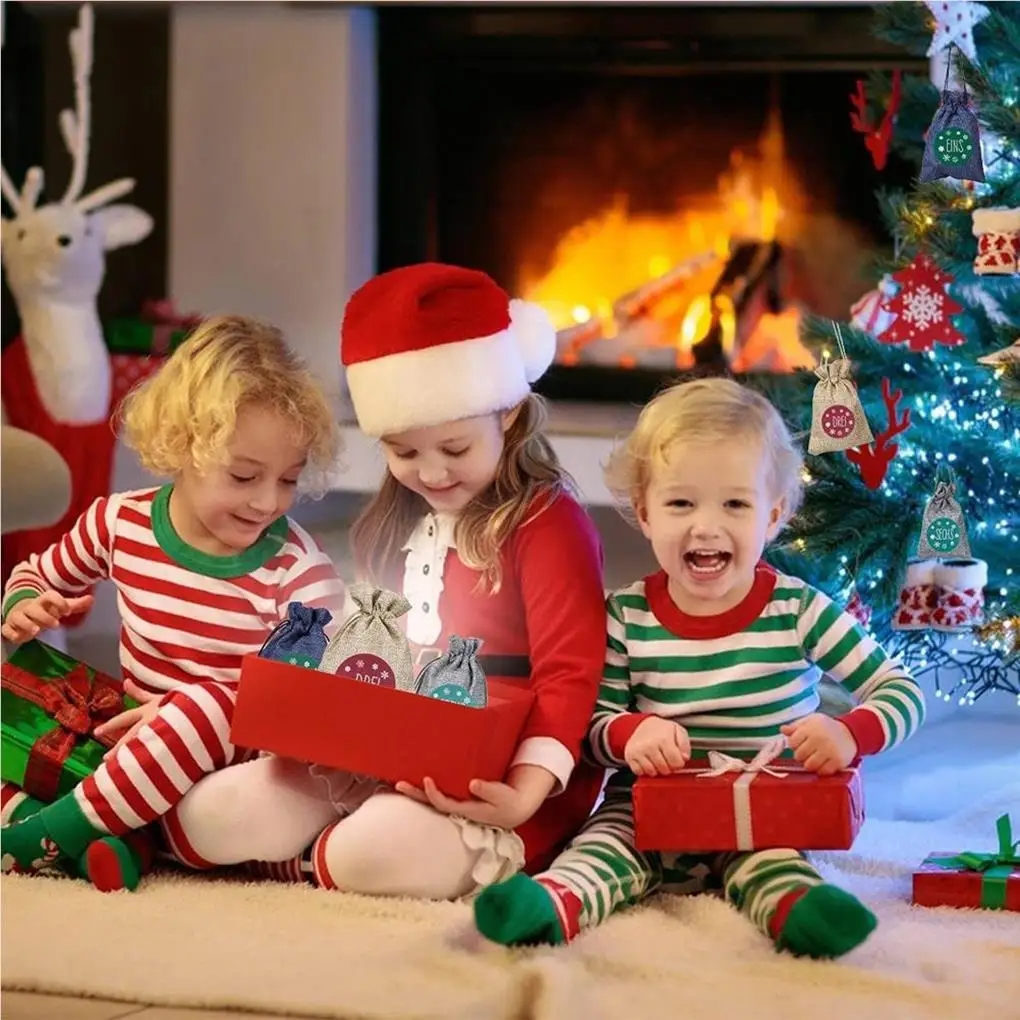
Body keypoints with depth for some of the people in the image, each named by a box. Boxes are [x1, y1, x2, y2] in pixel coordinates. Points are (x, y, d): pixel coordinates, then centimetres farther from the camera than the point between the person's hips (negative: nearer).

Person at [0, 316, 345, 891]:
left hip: (232, 759, -5)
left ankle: (51, 832, -27)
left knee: (212, 704, -36)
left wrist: (191, 715, -28)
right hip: (129, 740, 5)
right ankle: (90, 842, -29)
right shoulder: (121, 522, 0)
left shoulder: (300, 574, -12)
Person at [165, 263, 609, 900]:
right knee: (212, 816, -13)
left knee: (379, 851, -34)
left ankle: (313, 857, -3)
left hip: (492, 779, -6)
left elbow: (570, 673, -15)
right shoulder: (398, 524, 18)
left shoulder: (546, 523, -8)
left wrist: (530, 788, -29)